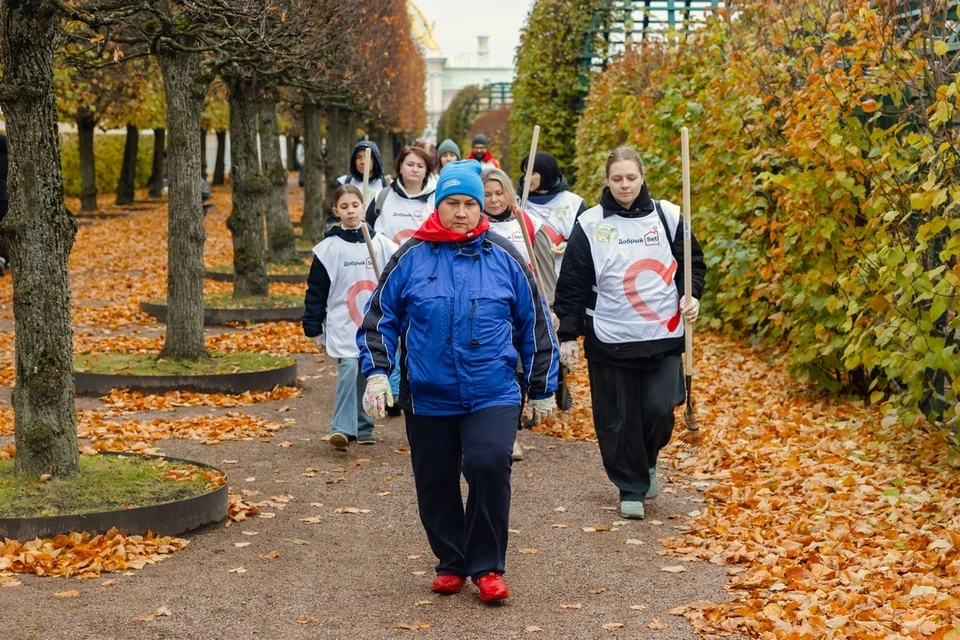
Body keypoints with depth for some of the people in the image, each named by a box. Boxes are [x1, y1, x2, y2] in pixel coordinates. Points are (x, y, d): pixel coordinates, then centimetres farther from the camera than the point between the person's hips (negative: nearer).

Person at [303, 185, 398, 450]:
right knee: (349, 370, -18)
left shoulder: (381, 244, 3)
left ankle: (363, 427, 22)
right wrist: (314, 329, 0)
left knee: (367, 376, 8)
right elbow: (316, 292, 1)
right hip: (343, 326, -2)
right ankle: (341, 428, -19)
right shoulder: (328, 248, -1)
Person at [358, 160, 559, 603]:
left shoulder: (504, 258, 2)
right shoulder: (411, 257, 0)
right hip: (427, 397, 1)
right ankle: (450, 562, 30)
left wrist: (543, 390, 10)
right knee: (436, 484, 9)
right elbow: (380, 318, 6)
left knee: (489, 466, -19)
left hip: (492, 396, -1)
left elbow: (534, 325, 9)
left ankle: (487, 566, -3)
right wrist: (376, 373, -7)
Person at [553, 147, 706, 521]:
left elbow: (692, 262, 11)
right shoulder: (590, 224, 0)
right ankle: (631, 488, 18)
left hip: (663, 336, 0)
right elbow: (573, 284, 2)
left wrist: (691, 294, -8)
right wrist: (568, 335, 0)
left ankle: (647, 460, 25)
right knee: (618, 420, 2)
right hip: (609, 340, 0)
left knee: (659, 410, -6)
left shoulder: (667, 216, 3)